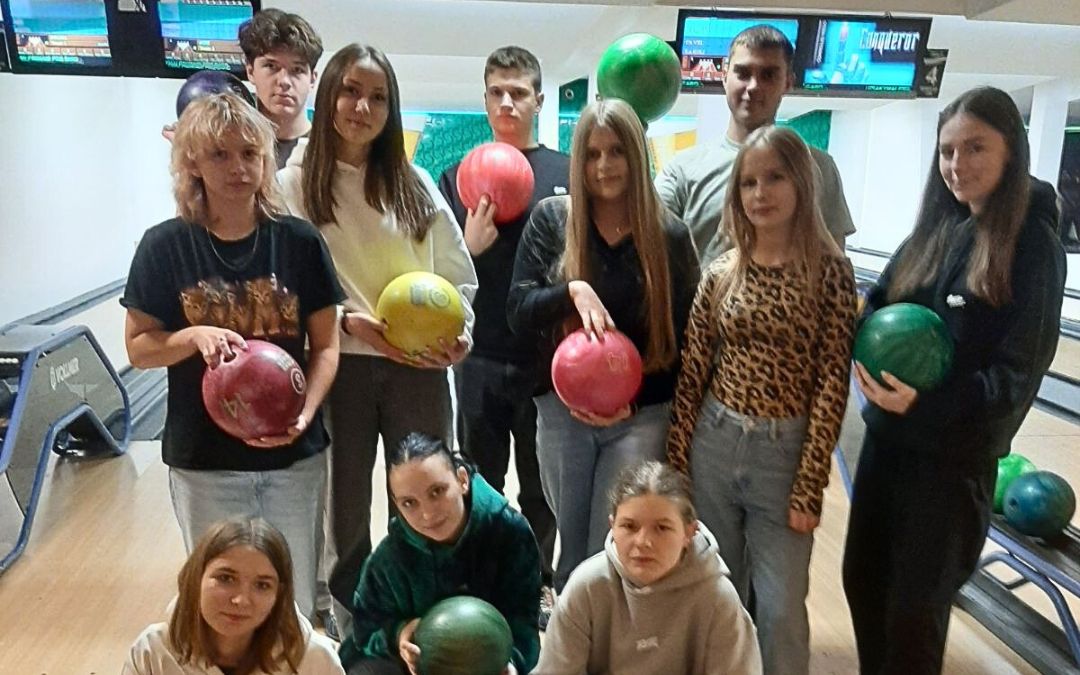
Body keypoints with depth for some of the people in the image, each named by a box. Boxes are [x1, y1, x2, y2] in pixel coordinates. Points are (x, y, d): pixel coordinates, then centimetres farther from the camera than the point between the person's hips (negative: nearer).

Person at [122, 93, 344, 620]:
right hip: (203, 461, 0)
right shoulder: (165, 246, -5)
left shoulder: (298, 241, -4)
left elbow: (325, 345, -1)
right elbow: (138, 347, 1)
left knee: (295, 599, 13)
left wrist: (304, 414, -16)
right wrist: (195, 336, -19)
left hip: (294, 456, 1)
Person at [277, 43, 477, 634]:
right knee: (346, 508, 11)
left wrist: (458, 332, -9)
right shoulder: (296, 184, 0)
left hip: (419, 367, 2)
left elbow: (460, 277, 8)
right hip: (339, 366, -2)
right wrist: (348, 322, -18)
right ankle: (350, 624, 33)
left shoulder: (415, 185, 7)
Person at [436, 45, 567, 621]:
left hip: (548, 356, 0)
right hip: (480, 357, 1)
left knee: (543, 485, 13)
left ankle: (539, 583, 31)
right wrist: (469, 247, -15)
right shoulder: (457, 177, 5)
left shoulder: (567, 173, 3)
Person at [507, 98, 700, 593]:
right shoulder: (551, 219, 0)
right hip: (562, 412, 2)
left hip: (641, 416, -1)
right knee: (572, 547, 16)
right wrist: (572, 290, -23)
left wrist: (636, 399, -12)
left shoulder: (669, 234, -2)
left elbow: (682, 338, 1)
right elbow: (518, 314, -5)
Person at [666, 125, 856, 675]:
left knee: (780, 607, 7)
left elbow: (832, 384, -8)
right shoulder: (721, 272, 1)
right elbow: (691, 374, 2)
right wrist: (676, 463, 1)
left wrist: (810, 486, -10)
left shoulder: (830, 271, -7)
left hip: (785, 451, -3)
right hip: (715, 443, 3)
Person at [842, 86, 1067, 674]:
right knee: (862, 579, 17)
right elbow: (877, 303, 10)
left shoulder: (1033, 243, -11)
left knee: (915, 608, 7)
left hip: (954, 455, -5)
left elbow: (1019, 371, -15)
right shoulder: (935, 229, 4)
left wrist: (925, 405, -28)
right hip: (886, 435, 6)